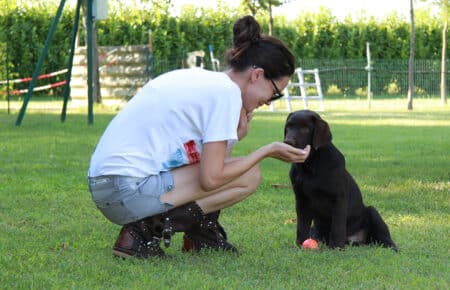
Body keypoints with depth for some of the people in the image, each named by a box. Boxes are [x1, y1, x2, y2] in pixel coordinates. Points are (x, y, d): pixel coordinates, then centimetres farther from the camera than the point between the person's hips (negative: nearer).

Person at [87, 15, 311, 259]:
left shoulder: (196, 78, 16)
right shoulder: (226, 91, -10)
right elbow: (210, 178, -15)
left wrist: (236, 133, 4)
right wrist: (267, 151, -4)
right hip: (131, 190, -10)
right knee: (249, 177, -5)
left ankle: (201, 234, 13)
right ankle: (149, 229, -9)